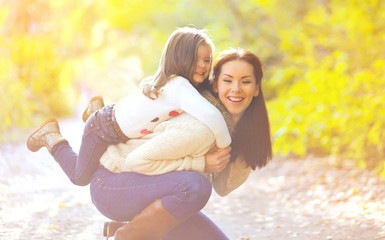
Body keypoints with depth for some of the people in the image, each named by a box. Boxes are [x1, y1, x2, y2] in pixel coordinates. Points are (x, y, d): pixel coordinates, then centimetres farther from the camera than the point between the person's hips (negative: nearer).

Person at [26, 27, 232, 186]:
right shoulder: (178, 87, -37)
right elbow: (210, 116, -49)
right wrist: (224, 145, -35)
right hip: (103, 129, -8)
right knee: (80, 177, 12)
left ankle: (97, 108, 38)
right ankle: (51, 135, 25)